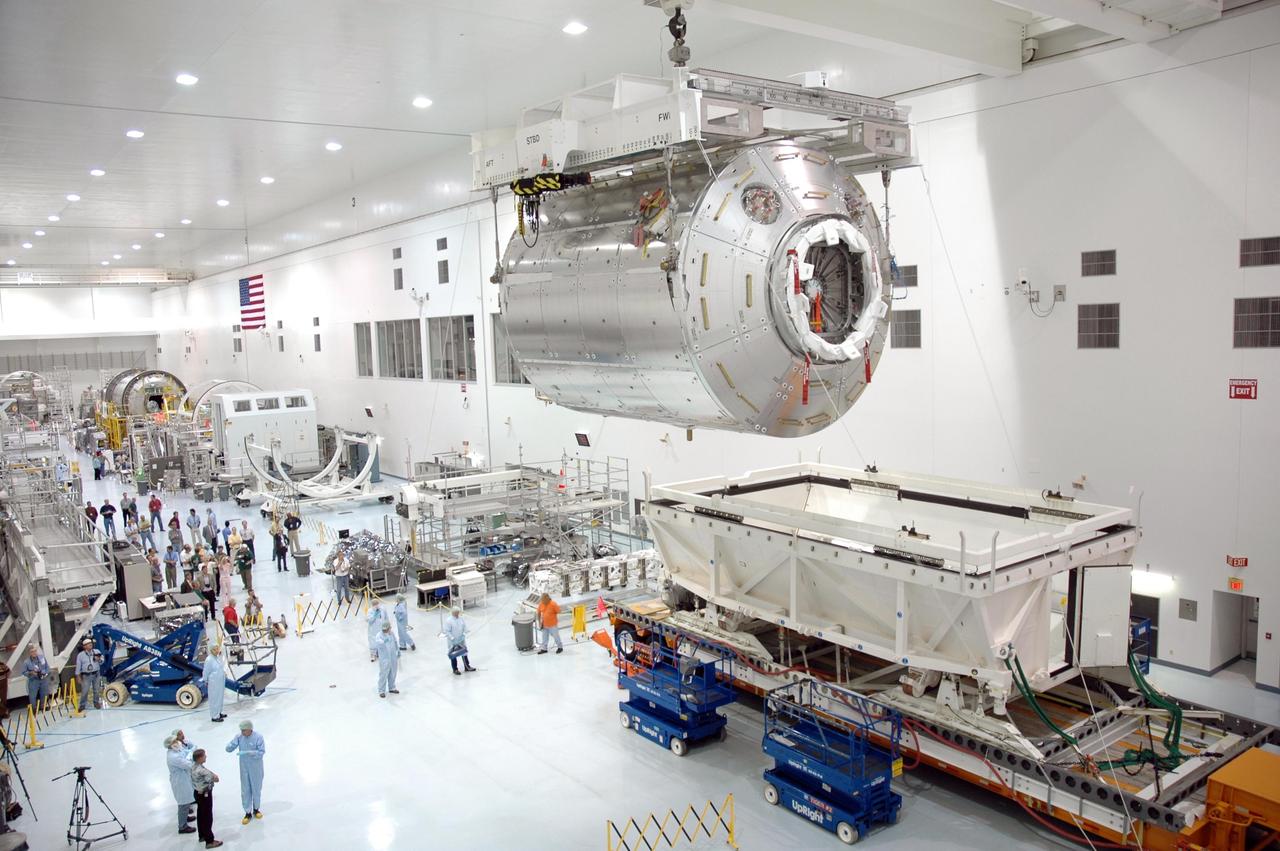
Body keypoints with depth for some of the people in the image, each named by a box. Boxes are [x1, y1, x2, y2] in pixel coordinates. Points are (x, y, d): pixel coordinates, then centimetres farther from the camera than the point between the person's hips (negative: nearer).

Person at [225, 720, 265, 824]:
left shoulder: (258, 737, -20)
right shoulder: (239, 737, -10)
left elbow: (261, 752, -21)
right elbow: (229, 749, -7)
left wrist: (248, 752, -32)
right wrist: (231, 746, -32)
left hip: (256, 768, -3)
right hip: (244, 768, 3)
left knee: (256, 789, 14)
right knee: (245, 790, 9)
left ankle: (256, 809, 36)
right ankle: (248, 813, 23)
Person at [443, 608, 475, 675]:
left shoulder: (461, 619, 0)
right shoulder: (448, 620, -19)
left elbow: (465, 627, 9)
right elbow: (447, 631, -19)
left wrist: (464, 634, -5)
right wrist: (452, 638, -22)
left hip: (461, 641, 6)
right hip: (452, 642, -6)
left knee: (464, 653, 16)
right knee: (453, 655, 7)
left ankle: (467, 667, 31)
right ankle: (455, 670, 21)